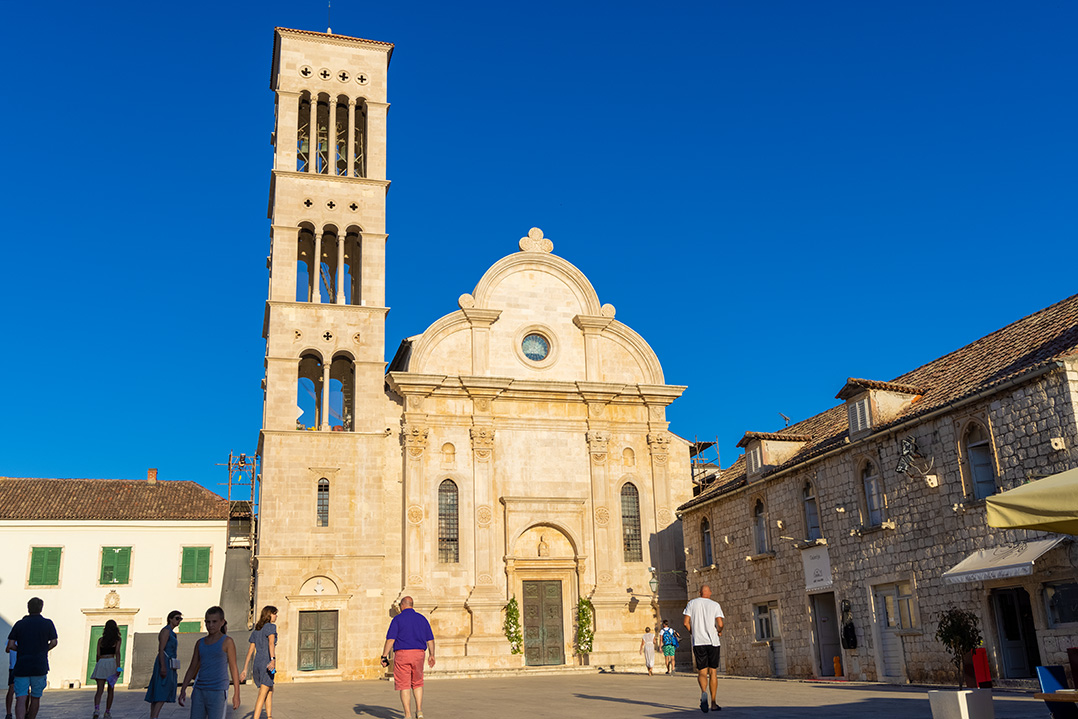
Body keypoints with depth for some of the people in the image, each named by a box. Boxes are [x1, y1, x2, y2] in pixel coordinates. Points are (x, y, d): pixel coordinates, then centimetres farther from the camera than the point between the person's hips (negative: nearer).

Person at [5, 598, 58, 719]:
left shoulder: (19, 624, 4)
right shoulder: (48, 623, 2)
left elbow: (10, 645, 1)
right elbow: (54, 642, -1)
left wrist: (21, 649, 18)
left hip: (21, 667, 1)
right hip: (40, 667, -1)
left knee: (21, 699, -4)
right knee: (36, 698, 13)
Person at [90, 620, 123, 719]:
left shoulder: (101, 640, 15)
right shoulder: (118, 639, 7)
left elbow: (98, 655, 12)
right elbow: (117, 652, -5)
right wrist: (118, 666, -11)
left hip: (101, 663, 2)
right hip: (111, 663, -2)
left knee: (99, 690, -3)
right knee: (111, 690, 10)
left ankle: (96, 709, -26)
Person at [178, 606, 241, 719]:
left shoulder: (227, 641, -3)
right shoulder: (200, 643, 11)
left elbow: (233, 668, -3)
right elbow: (192, 669, 14)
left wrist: (236, 694, -4)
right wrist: (183, 690, 5)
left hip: (218, 693, -5)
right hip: (200, 692, 5)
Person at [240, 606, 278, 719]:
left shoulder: (256, 631, 18)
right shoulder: (270, 627, -5)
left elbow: (250, 651, 17)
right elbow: (271, 643, -23)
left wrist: (245, 669, 17)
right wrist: (273, 659, -37)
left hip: (257, 664, 7)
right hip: (266, 664, -7)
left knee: (270, 691, 17)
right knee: (262, 695, -7)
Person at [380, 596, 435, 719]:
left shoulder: (398, 619, -3)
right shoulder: (422, 618, 9)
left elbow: (390, 639, -11)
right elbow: (430, 639, 11)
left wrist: (384, 657, -8)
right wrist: (431, 655, 21)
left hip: (402, 654, -4)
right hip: (418, 654, 4)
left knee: (404, 686, 3)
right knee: (417, 684, 19)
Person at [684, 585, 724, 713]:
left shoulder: (691, 604, 7)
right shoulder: (715, 605, 4)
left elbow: (686, 623, 0)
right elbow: (720, 624, -8)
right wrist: (719, 632, 14)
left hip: (698, 642, 0)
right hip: (713, 641, 0)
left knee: (702, 672, 2)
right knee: (713, 672, 9)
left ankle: (703, 692, -28)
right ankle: (713, 703, 10)